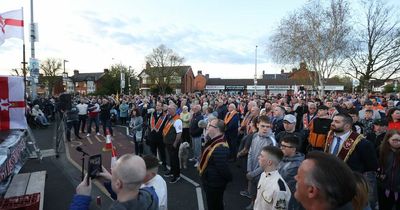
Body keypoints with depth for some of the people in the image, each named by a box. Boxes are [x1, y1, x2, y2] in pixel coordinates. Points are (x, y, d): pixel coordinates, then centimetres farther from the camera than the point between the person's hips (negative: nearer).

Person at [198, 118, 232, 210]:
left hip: (214, 185, -9)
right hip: (211, 182, 9)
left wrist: (229, 178, -13)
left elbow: (223, 168, -28)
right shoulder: (214, 141, -1)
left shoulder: (219, 148, -35)